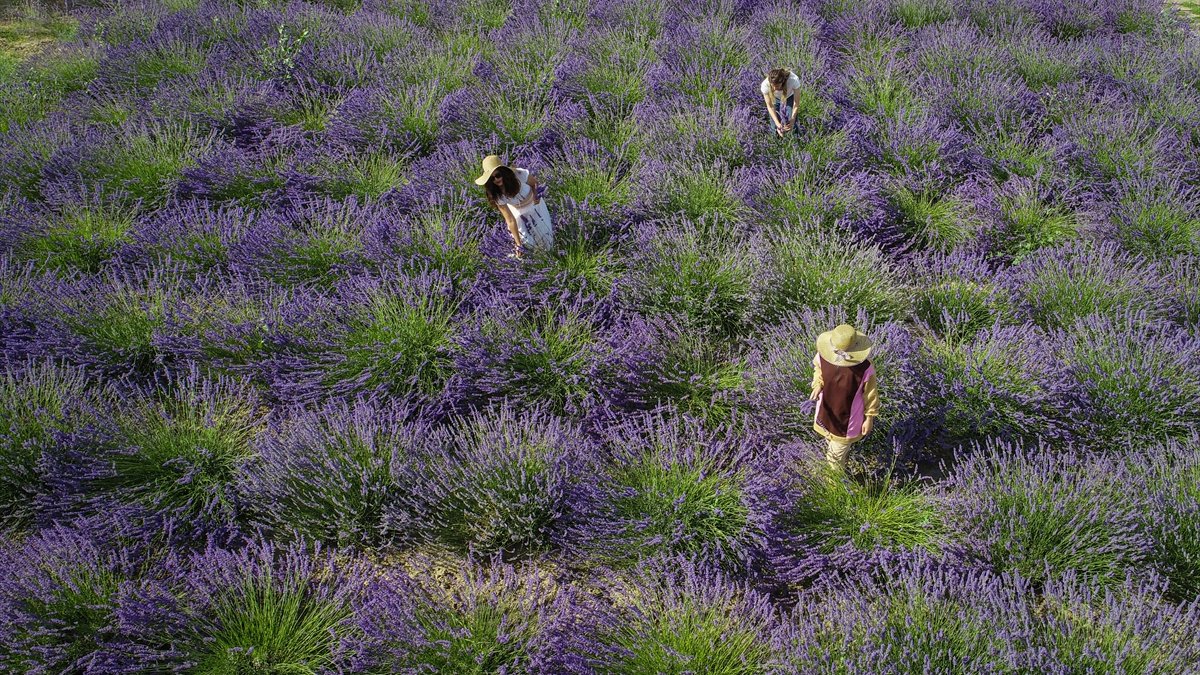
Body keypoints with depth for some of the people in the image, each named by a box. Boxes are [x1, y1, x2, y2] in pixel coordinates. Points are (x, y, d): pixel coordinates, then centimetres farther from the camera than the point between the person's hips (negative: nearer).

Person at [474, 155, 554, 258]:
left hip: (534, 205, 0)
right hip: (518, 212, 0)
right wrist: (518, 244, -26)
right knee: (528, 242, -10)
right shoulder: (497, 195, -31)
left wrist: (536, 195, -29)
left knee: (547, 243, 3)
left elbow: (534, 182, -10)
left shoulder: (519, 175, -36)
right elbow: (510, 220, -26)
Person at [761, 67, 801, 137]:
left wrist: (792, 120, -45)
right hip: (775, 99, 0)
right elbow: (770, 106, -26)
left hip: (789, 97, 0)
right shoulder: (765, 85, -39)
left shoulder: (794, 80, -43)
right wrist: (777, 123, -36)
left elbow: (795, 103, -32)